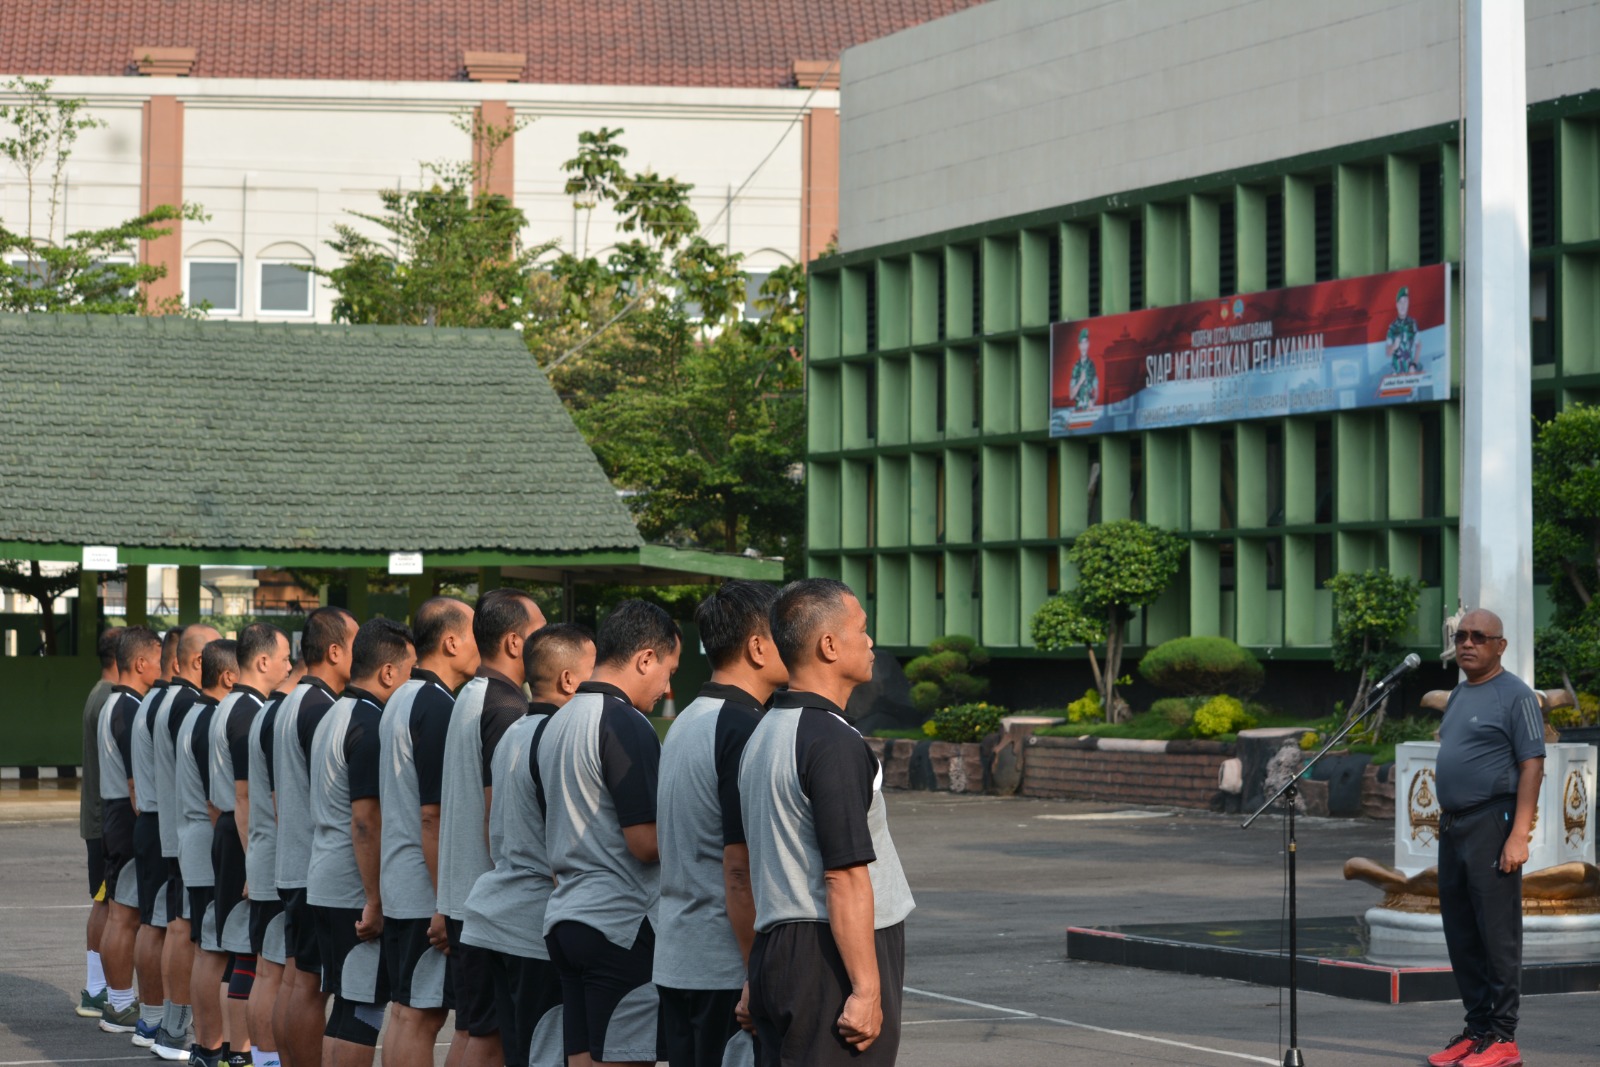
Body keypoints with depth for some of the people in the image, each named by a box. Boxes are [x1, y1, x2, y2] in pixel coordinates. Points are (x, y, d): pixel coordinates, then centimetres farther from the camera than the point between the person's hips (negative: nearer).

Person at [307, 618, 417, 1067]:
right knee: (362, 1011, -6)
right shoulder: (371, 726, -16)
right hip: (356, 894, -10)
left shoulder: (332, 717, 16)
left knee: (344, 1006, 13)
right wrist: (375, 902, -19)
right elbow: (366, 821, -21)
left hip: (322, 886, 10)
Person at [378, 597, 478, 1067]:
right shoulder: (439, 708, -16)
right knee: (421, 1016, -7)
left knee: (408, 1014, 10)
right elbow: (434, 815, -20)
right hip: (430, 891, -9)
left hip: (398, 886, 9)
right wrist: (446, 905, -19)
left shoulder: (399, 702, 15)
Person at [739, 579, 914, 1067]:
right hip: (832, 963, -9)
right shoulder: (834, 742, -16)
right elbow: (845, 877, -20)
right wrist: (867, 990, -19)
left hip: (774, 950, 9)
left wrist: (757, 982, 21)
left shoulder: (763, 734, 14)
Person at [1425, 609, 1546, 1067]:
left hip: (1491, 823, -8)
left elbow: (1532, 765, -13)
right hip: (1452, 824, 8)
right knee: (1460, 935, 9)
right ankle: (1476, 1028, 16)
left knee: (1496, 934, -7)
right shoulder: (1458, 695, 18)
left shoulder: (1515, 695, -7)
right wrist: (1444, 821, 16)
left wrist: (1519, 835, -20)